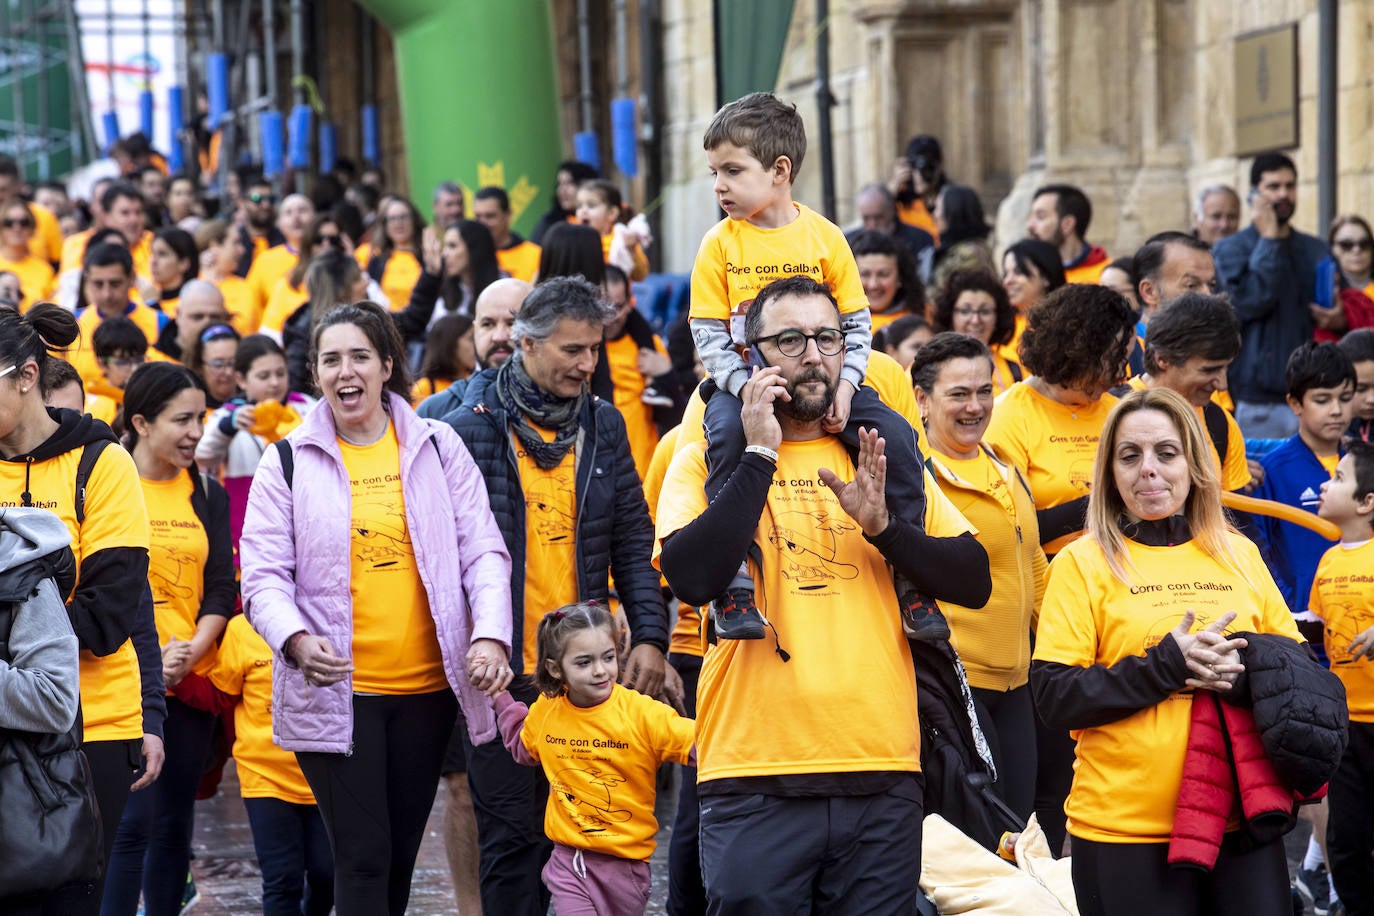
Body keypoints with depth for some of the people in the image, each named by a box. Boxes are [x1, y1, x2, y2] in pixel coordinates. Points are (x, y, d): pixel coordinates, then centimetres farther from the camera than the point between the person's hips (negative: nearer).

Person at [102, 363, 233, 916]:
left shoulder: (208, 496, 12)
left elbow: (221, 589, 7)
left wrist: (190, 654, -10)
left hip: (191, 680, 5)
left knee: (174, 822, 9)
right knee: (132, 820, -10)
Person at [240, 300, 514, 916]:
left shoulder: (437, 448, 7)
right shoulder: (289, 462, 2)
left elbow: (483, 551, 4)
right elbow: (263, 576, -3)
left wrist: (490, 634, -13)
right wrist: (296, 639, -22)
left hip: (427, 686, 3)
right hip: (334, 692, -2)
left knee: (400, 854, 11)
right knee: (362, 857, -8)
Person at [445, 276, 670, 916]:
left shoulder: (603, 425, 8)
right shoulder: (471, 429, -6)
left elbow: (633, 542, 10)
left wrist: (649, 636, 1)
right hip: (498, 672, -4)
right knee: (512, 836, 1)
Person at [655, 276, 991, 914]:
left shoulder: (881, 460, 14)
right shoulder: (705, 461, 4)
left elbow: (974, 582, 7)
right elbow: (692, 577, -15)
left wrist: (882, 525, -8)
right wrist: (760, 454, -12)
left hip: (882, 773, 3)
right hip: (755, 774, -3)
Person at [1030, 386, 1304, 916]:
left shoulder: (1239, 555, 11)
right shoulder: (1082, 563, 0)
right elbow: (1053, 696, -7)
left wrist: (1249, 668, -9)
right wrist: (1166, 665, -16)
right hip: (1125, 831, -3)